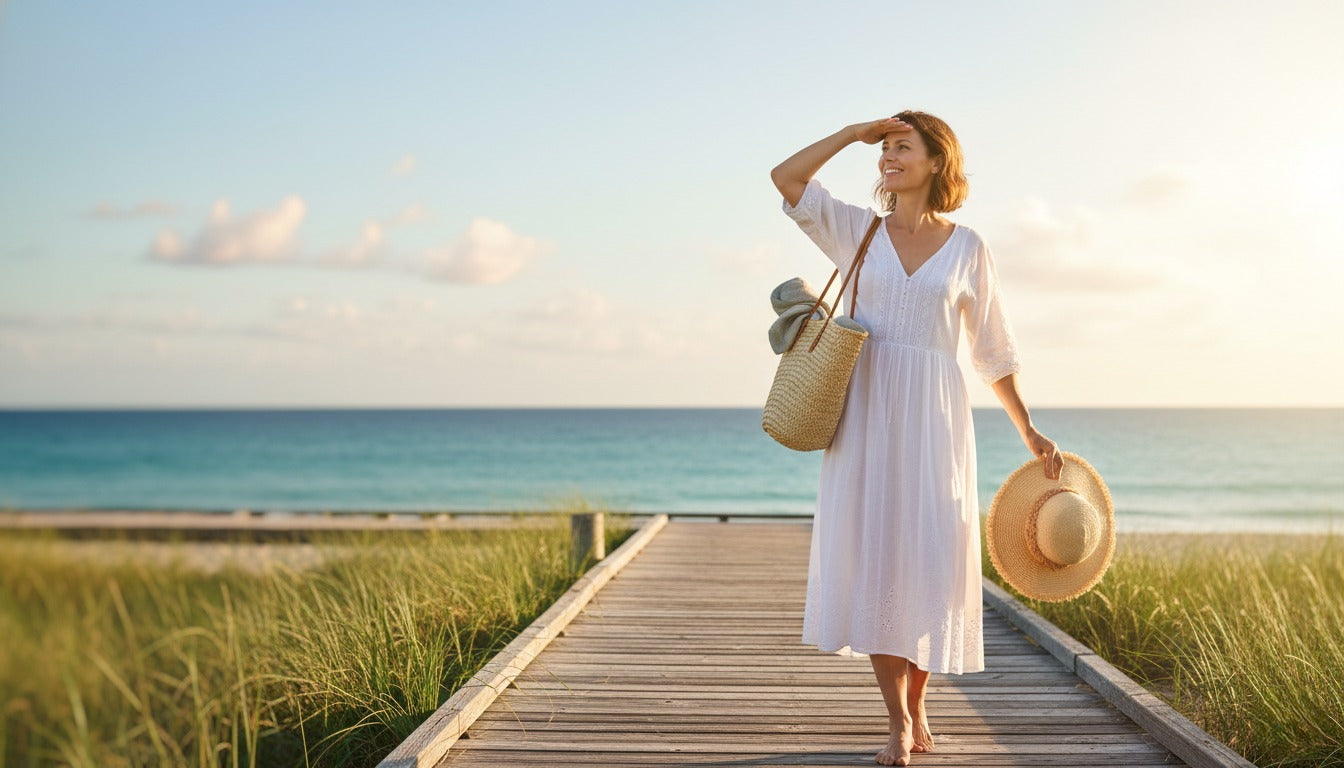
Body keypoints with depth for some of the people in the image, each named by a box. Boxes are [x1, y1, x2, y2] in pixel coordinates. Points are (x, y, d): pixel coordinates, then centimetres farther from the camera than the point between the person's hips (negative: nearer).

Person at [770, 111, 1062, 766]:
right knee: (873, 558, -4)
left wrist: (1027, 430, 13)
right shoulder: (857, 231, 9)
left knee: (928, 561, 0)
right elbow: (785, 177, -4)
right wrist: (855, 132, 1)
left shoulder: (967, 247, 7)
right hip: (865, 414, 1)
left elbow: (992, 348, 12)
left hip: (932, 416, 0)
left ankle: (916, 706, 20)